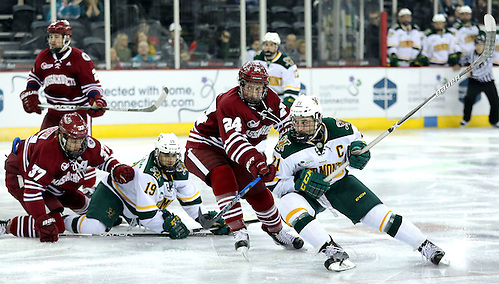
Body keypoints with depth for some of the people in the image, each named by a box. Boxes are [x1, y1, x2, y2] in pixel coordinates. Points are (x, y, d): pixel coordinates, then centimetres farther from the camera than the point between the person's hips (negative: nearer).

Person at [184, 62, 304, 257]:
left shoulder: (270, 99, -8)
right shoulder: (228, 103, -33)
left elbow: (287, 123, 11)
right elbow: (233, 141, -45)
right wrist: (254, 162, -58)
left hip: (236, 154, 7)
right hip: (202, 146, -7)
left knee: (259, 193, 8)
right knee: (223, 175, -35)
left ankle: (275, 230, 35)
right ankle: (238, 231, -34)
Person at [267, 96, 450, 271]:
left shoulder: (337, 129, -16)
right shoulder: (286, 148, -21)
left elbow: (356, 137, 8)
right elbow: (273, 184, -13)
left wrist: (359, 151, -15)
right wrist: (299, 181, -28)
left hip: (340, 184, 1)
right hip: (305, 193, -1)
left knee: (376, 213, -11)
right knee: (288, 204, -34)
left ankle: (425, 246, 3)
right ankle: (333, 252, -33)